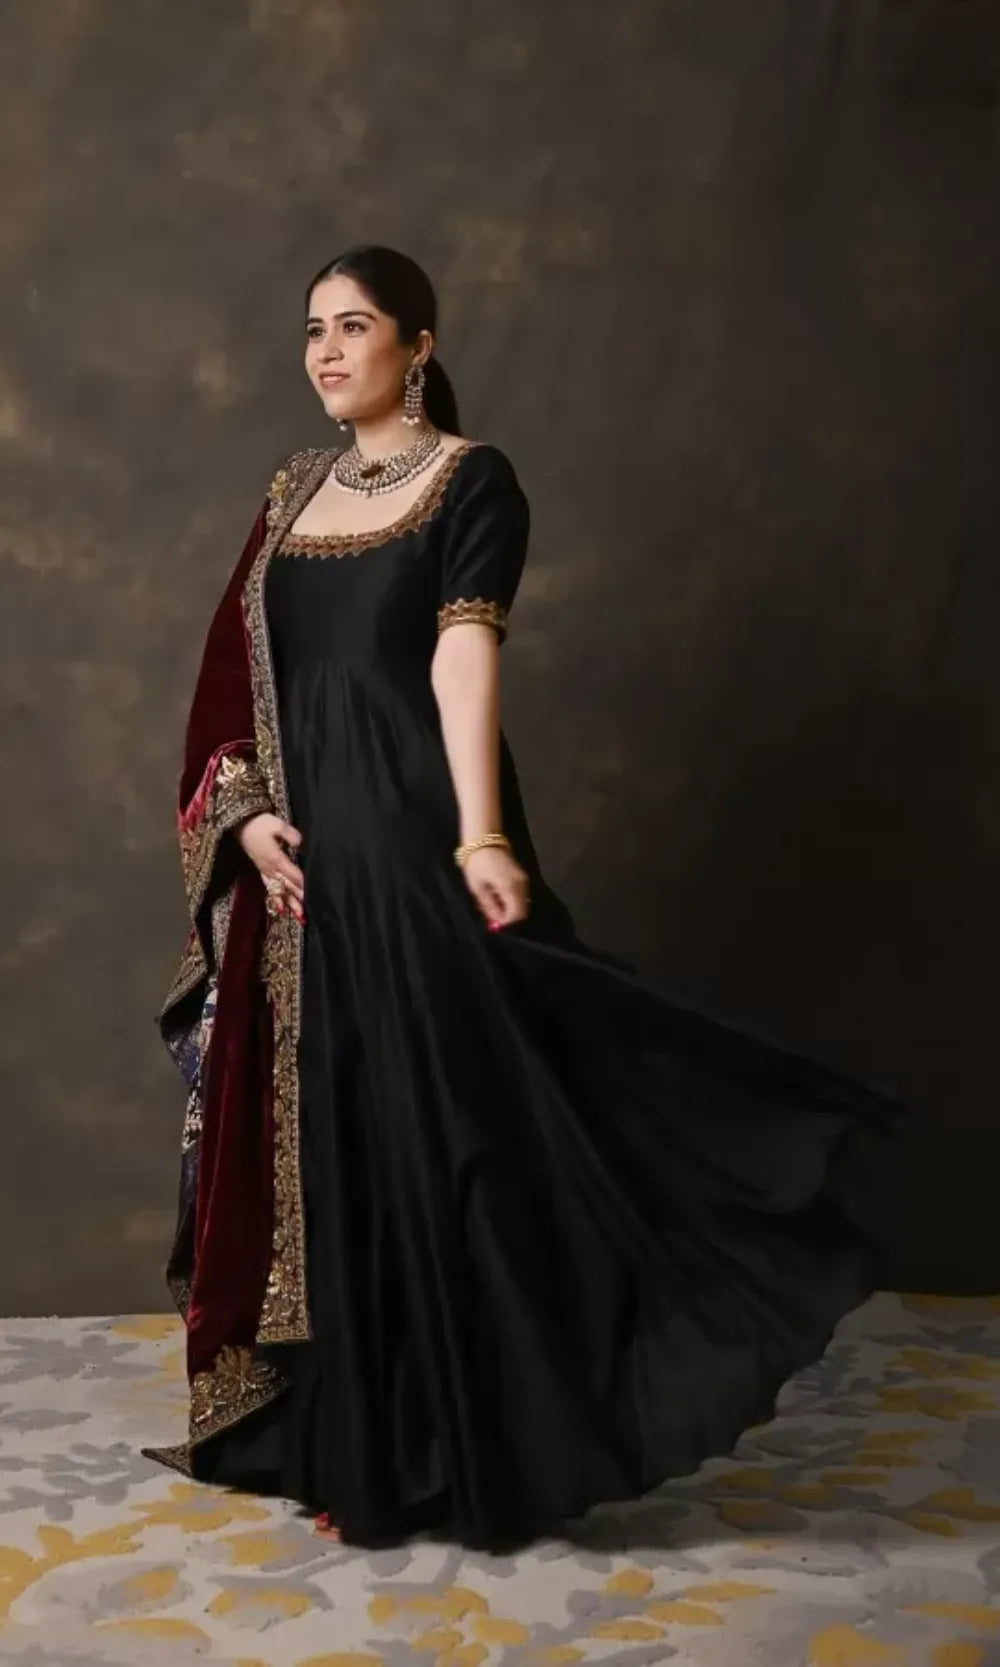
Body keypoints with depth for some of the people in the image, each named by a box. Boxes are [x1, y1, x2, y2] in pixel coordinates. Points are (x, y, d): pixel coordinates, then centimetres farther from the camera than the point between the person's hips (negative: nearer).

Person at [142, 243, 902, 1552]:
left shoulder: (474, 481, -2)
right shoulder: (295, 493, 15)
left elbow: (465, 655, -17)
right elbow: (238, 675, 12)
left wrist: (480, 836, -29)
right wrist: (246, 812, -4)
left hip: (415, 840, -6)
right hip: (307, 852, 6)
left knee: (440, 1129, -3)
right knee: (326, 1139, 10)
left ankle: (446, 1451, 10)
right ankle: (355, 1439, 24)